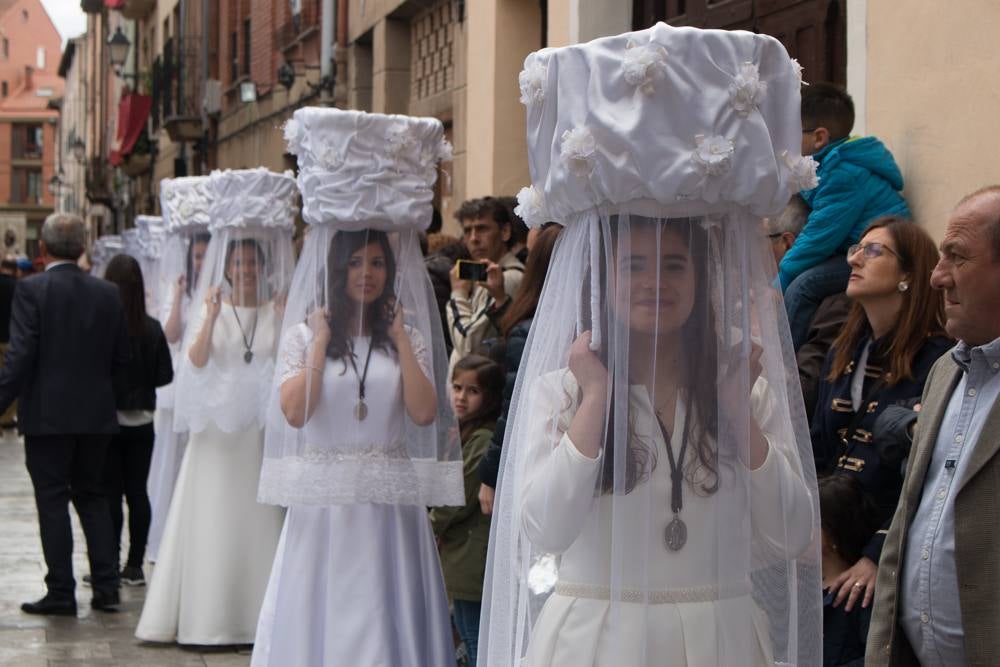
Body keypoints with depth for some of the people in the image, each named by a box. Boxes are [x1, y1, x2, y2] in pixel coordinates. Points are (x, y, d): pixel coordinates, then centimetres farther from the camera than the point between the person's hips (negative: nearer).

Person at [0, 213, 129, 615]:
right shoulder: (107, 294, 3)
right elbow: (122, 357, 6)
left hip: (47, 414, -4)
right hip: (96, 413, 4)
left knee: (53, 500, 2)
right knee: (92, 496, 15)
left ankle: (61, 593, 4)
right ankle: (106, 587, 11)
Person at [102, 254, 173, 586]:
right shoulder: (152, 329, -4)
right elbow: (165, 375, 0)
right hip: (141, 422, 3)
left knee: (110, 494, 2)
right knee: (138, 493, 9)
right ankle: (134, 566, 13)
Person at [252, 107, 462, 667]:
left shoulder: (407, 335, 7)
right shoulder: (304, 332, 4)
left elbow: (426, 413, -8)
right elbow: (293, 411, -11)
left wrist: (400, 336, -7)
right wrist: (321, 338, -8)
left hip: (389, 510, 1)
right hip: (323, 505, -1)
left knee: (385, 622, 3)